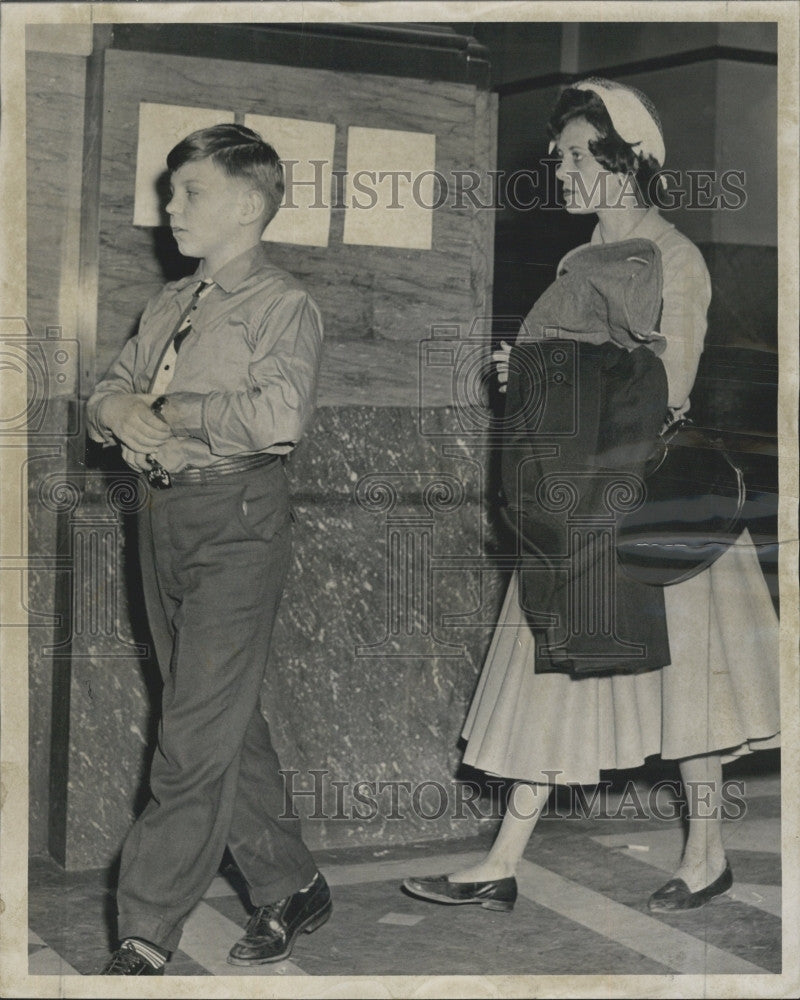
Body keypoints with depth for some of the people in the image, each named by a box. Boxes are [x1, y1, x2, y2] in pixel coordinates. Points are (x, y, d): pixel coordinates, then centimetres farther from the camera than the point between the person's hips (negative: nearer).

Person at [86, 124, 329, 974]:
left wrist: (171, 409, -13)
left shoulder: (283, 305, -7)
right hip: (163, 516, 8)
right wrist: (119, 410, -5)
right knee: (227, 722, 14)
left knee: (196, 735, -7)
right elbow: (108, 390, 18)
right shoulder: (169, 305, 16)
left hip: (236, 520, -8)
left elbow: (278, 417, -22)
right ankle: (290, 887, 27)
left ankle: (144, 940, -4)